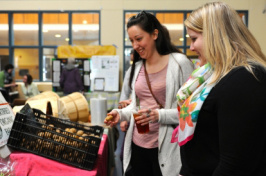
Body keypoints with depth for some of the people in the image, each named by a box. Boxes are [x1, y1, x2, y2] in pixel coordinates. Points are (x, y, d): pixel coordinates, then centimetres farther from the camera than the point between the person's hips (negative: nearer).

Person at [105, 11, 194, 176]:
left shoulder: (179, 63, -9)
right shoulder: (137, 66, 11)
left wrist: (160, 115, -22)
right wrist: (121, 114, 0)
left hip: (165, 149, -5)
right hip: (137, 146, 6)